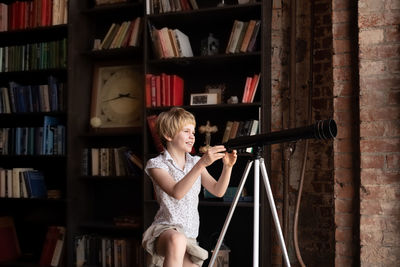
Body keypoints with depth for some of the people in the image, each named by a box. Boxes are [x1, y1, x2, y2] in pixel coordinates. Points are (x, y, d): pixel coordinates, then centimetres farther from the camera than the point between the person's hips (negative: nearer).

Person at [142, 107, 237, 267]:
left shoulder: (195, 162, 15)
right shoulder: (156, 164, -4)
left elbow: (218, 191, 4)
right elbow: (177, 193, -22)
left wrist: (227, 166, -13)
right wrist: (201, 164, -30)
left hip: (189, 237, 7)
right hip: (165, 229, -7)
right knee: (177, 240, -40)